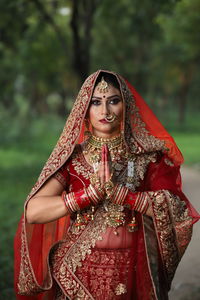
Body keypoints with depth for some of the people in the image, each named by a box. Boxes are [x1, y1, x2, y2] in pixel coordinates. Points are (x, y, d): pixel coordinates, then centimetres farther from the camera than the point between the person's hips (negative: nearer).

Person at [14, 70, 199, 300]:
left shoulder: (148, 156, -2)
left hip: (134, 271, 0)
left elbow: (173, 211, -12)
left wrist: (118, 192, -21)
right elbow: (33, 212, -15)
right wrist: (93, 193, -22)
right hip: (80, 270, 0)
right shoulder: (71, 157, -4)